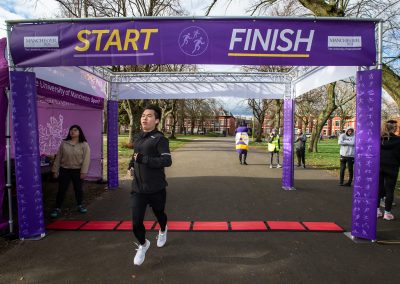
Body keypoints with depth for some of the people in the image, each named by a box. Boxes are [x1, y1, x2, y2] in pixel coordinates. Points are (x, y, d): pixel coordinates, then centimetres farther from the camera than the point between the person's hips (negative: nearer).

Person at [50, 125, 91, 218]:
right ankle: (57, 208, 14)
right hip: (64, 170, 1)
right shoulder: (64, 143, 1)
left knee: (78, 189, 11)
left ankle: (80, 206, 28)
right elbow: (58, 157, 4)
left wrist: (83, 171, -15)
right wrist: (55, 170, 3)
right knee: (61, 189, 4)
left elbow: (86, 159, -9)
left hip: (77, 171, -1)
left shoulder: (84, 145, -5)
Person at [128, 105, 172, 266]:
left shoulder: (159, 139, -14)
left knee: (159, 214, 21)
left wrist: (143, 159, -28)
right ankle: (143, 245, 28)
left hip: (156, 188, -4)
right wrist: (132, 164, 6)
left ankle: (163, 231, 56)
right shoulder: (137, 138, 8)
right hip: (138, 188, 4)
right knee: (136, 222, -2)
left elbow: (167, 161, -25)